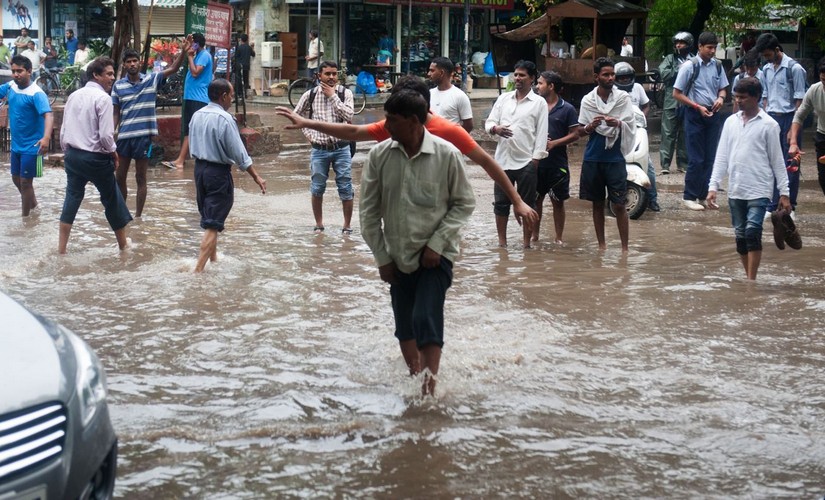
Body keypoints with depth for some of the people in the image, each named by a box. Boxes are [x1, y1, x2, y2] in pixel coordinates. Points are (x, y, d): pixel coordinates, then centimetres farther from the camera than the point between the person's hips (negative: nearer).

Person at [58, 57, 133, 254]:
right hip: (95, 157, -6)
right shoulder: (103, 98, -14)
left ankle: (61, 249, 11)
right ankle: (123, 244, 23)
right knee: (112, 199, 11)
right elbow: (105, 135, -19)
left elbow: (63, 129, 10)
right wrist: (113, 152, -1)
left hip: (72, 155, 6)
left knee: (72, 199, 12)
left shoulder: (74, 96, 6)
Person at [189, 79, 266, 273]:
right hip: (218, 171, -7)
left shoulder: (197, 116, 3)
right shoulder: (225, 119, -19)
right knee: (213, 225, -4)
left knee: (208, 218, 23)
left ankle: (213, 258, 40)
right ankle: (198, 270, -11)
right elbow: (239, 153, -17)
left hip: (199, 167, 8)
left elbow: (194, 144, 12)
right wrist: (256, 177, -9)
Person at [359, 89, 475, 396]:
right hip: (398, 255, 4)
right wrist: (381, 257, 0)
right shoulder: (380, 155, -7)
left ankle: (428, 391, -9)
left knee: (426, 321, -17)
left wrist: (437, 243, -14)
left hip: (435, 254, -4)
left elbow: (464, 203, -4)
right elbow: (369, 210, 1)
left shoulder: (446, 155, -14)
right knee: (404, 326, 13)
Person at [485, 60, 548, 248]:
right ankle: (502, 242, 14)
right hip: (503, 159, 4)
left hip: (526, 161, -4)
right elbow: (489, 122, 10)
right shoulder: (503, 98, 11)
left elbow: (541, 133, -3)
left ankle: (527, 243, 10)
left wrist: (536, 158, -10)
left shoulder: (539, 103, 0)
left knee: (527, 204, 2)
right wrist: (495, 129, -14)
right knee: (501, 202, 6)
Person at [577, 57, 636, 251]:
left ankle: (624, 248, -1)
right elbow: (580, 132, 8)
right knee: (597, 203, 10)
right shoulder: (587, 100, 4)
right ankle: (601, 245, 18)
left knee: (619, 204, -4)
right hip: (593, 159, 2)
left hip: (615, 158, -2)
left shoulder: (623, 98, -1)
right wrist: (590, 127, -14)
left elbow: (631, 127, 0)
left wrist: (617, 123, -21)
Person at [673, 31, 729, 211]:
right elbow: (677, 94, -7)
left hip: (713, 114, 5)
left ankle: (704, 195, 18)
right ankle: (689, 196, 8)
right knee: (696, 159, -4)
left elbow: (722, 88, 17)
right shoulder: (690, 67, -10)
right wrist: (698, 107, -14)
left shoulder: (717, 65, 4)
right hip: (695, 115, -5)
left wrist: (721, 98, -6)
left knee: (711, 157, 8)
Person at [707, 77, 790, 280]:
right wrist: (713, 186, 4)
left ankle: (751, 281, -14)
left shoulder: (768, 125, -4)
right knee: (740, 235, 8)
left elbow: (777, 160, -1)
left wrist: (784, 193, -2)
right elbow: (722, 156, 10)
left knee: (752, 231, -16)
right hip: (735, 190, 5)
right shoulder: (731, 122, 9)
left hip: (759, 189, -5)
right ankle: (749, 279, 19)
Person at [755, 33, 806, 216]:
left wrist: (794, 127, -12)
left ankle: (789, 206, 6)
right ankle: (772, 205, 9)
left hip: (789, 118, -5)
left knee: (791, 165, 0)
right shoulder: (766, 69, 11)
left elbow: (799, 99, -9)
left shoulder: (794, 68, -8)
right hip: (772, 118, 6)